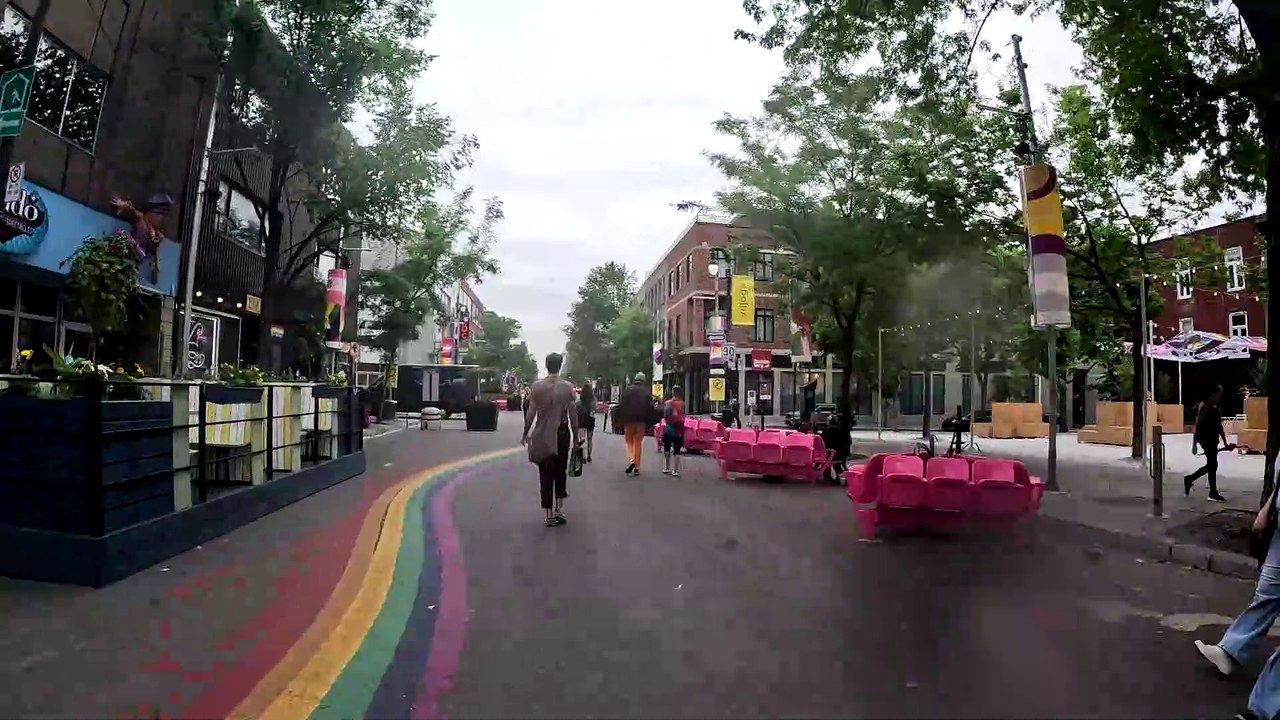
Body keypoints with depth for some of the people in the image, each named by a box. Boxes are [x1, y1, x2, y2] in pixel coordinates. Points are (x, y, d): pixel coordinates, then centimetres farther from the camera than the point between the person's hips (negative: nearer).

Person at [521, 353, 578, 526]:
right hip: (562, 434, 1)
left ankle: (549, 514, 5)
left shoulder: (537, 386, -5)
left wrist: (525, 434, 6)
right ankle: (559, 509, 14)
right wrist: (575, 435, 5)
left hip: (542, 435, 0)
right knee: (560, 471, 17)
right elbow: (572, 415, -5)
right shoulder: (567, 387, -5)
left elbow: (531, 413, -5)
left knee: (546, 474, 5)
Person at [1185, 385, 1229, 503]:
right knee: (1213, 465, -6)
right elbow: (1197, 424, -15)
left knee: (1211, 465, 13)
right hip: (1205, 438, -9)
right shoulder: (1205, 406, -11)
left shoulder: (1216, 407, 15)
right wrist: (1194, 443, -18)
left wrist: (1225, 442, 19)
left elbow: (1219, 426, 20)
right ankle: (1213, 494, 1)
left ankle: (1189, 479, 28)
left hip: (1213, 439, 9)